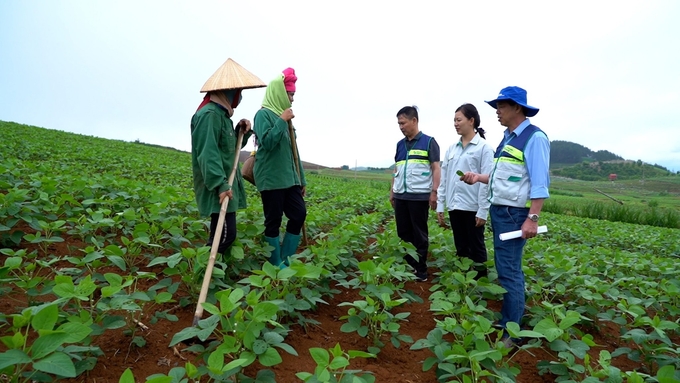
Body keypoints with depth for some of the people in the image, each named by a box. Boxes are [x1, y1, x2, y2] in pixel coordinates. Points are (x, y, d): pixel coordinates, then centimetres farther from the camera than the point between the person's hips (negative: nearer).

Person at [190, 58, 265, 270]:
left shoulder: (222, 114, 18)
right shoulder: (209, 114, -15)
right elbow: (208, 153, -25)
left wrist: (242, 132, 6)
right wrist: (220, 184, -31)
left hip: (226, 183, 10)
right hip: (218, 187, -10)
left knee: (223, 233, 13)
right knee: (225, 234, -11)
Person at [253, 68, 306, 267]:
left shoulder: (284, 116, 16)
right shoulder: (264, 114, -6)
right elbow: (267, 142, -22)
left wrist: (301, 178, 17)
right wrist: (282, 121, -16)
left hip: (289, 177, 8)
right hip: (271, 178, -8)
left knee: (299, 214, 5)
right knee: (274, 221, -1)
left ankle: (285, 259, 18)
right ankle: (276, 265, 11)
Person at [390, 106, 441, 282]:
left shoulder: (429, 142, -2)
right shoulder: (400, 144, 14)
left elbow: (436, 168, -5)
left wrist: (434, 192, -12)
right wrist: (392, 191, 15)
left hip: (419, 196, -5)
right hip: (400, 196, 6)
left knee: (419, 234, 2)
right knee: (403, 233, 9)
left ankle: (421, 270, 13)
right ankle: (408, 266, 20)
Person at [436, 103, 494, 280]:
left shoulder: (484, 147, -5)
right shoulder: (452, 149, 11)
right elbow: (444, 178, 11)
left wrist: (483, 211, -13)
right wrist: (440, 205, 7)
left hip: (473, 207, -5)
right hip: (454, 206, 5)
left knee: (476, 248, 6)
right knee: (461, 248, 14)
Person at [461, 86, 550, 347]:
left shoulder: (534, 137, -12)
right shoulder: (508, 138, 15)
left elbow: (539, 182, -19)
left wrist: (532, 218, -24)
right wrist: (478, 178, 8)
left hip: (514, 214, -9)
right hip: (498, 210, 9)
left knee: (509, 271, -5)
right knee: (507, 269, 15)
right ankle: (506, 320, 27)